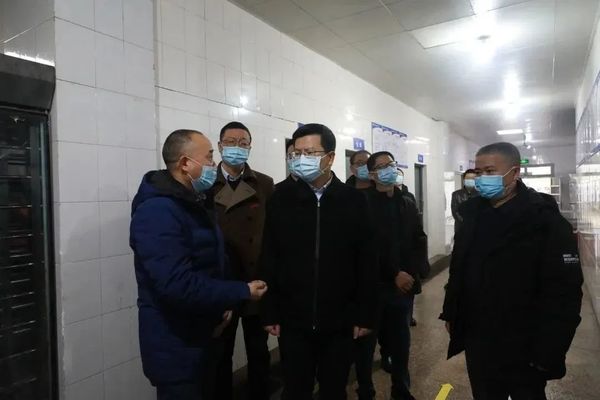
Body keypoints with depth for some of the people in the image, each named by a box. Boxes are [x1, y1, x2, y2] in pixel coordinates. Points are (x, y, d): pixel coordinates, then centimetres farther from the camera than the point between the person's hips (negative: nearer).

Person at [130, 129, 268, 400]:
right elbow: (178, 285, -32)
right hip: (175, 346, -9)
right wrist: (242, 292, -21)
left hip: (204, 337, 9)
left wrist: (223, 304, -1)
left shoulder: (196, 203, 8)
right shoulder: (157, 211, -24)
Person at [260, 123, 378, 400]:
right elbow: (269, 261, -1)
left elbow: (366, 264, -1)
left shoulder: (354, 200, -3)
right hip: (293, 320, 0)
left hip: (340, 321, 0)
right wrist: (270, 313, -1)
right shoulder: (281, 198, -3)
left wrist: (365, 315, -1)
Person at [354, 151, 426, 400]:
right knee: (366, 343, 8)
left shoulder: (408, 205, 10)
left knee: (400, 342, 14)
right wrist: (394, 275, -14)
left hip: (404, 286, 5)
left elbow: (420, 243, 8)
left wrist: (410, 273, -7)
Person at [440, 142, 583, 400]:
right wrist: (451, 313, 10)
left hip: (522, 350, -5)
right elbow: (458, 270, 10)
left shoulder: (546, 222, -15)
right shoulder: (473, 214, 3)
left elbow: (563, 294, -18)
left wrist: (547, 352, -18)